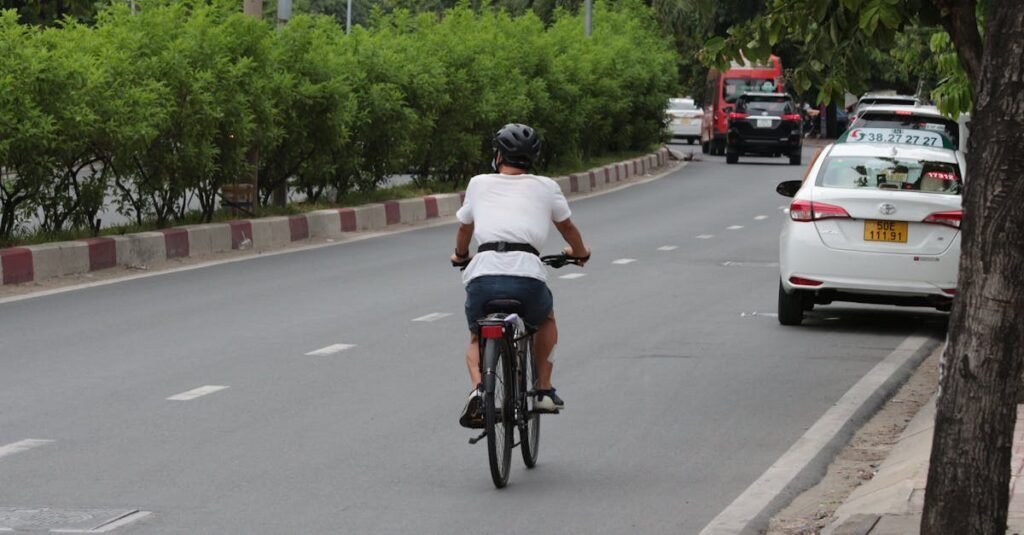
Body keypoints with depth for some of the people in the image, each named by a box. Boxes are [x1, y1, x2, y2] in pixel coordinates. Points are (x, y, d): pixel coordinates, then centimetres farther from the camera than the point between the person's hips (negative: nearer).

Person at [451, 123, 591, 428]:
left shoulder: (480, 184, 21)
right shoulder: (545, 187, 19)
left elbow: (464, 228, 37)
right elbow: (567, 227, 37)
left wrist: (460, 256, 59)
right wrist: (580, 253, 59)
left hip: (483, 275, 0)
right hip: (528, 275, 0)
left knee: (477, 339, 26)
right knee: (546, 320, 34)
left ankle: (478, 389, -2)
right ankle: (543, 389, 25)